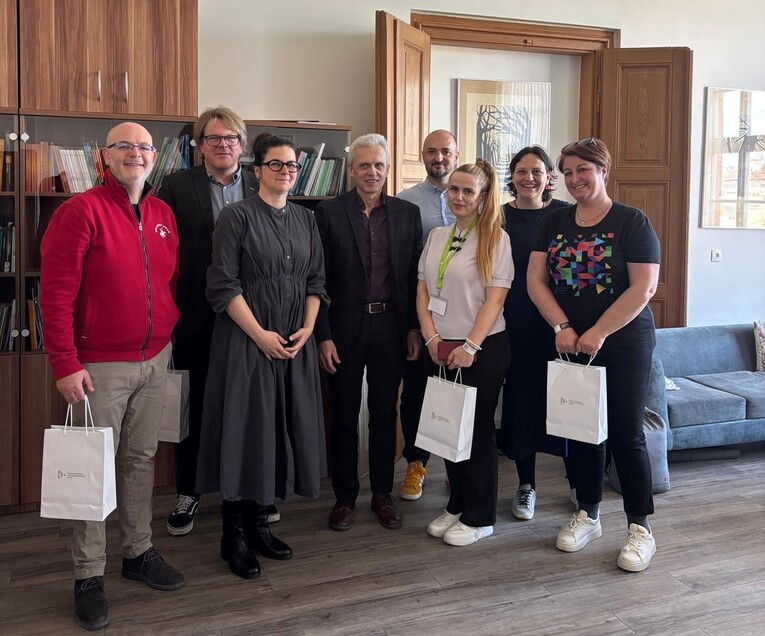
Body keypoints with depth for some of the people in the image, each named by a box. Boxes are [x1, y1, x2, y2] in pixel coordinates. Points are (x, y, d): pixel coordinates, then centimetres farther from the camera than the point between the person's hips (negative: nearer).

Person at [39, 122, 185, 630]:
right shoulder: (81, 211, -10)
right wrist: (65, 365, -17)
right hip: (100, 365, -5)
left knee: (142, 459, 15)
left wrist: (170, 335, 13)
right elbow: (56, 294, -14)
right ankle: (90, 576, 16)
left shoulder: (163, 215, 8)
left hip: (155, 360, 6)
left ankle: (139, 552, 31)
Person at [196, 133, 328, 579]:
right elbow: (223, 284, -10)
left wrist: (307, 328, -3)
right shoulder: (237, 216, -4)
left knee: (281, 430, 9)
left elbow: (316, 280, 12)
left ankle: (260, 523, 24)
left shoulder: (306, 219, 12)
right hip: (246, 340, -5)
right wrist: (260, 334, -14)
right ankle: (234, 535, 12)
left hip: (295, 343, 5)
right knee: (244, 430, 0)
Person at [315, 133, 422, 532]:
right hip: (345, 327, -2)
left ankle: (382, 494, 25)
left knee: (385, 414, 11)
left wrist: (414, 329, 3)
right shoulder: (329, 213, -2)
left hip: (390, 326, 2)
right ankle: (344, 496, 23)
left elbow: (414, 276, 7)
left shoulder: (407, 213, 5)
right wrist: (323, 336, -8)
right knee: (344, 416, 9)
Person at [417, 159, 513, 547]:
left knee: (478, 430, 4)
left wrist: (470, 347, -18)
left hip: (483, 348, -5)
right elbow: (422, 290, 8)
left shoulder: (496, 238, -7)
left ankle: (479, 517, 17)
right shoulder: (437, 237, 9)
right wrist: (431, 337, -5)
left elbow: (495, 298, -12)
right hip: (440, 349, 5)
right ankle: (456, 506, 28)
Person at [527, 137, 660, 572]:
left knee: (626, 433, -1)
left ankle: (641, 529, 11)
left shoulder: (632, 222, -6)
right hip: (570, 345, 4)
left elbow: (644, 288, -14)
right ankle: (587, 516, 26)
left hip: (623, 344, -4)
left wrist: (597, 333, -17)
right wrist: (562, 328, -11)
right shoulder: (554, 223, 8)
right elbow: (536, 280, 2)